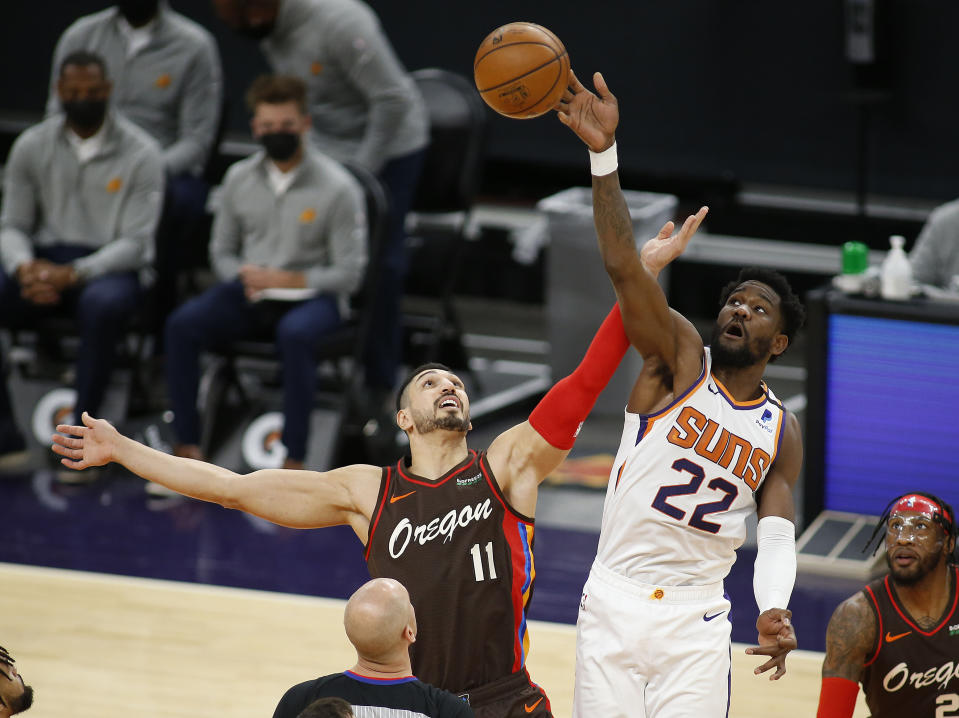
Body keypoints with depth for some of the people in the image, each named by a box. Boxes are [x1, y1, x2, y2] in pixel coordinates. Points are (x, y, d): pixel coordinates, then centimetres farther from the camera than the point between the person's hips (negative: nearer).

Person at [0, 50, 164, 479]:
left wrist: (72, 274, -23)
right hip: (44, 260, 3)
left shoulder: (140, 154, -4)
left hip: (112, 267, -3)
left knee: (102, 304, -40)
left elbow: (135, 242, -8)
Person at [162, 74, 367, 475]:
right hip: (249, 295, 4)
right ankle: (187, 447, -19)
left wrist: (285, 280, -15)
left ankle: (295, 461, -33)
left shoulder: (337, 187, -8)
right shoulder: (239, 178, 6)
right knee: (183, 324, -25)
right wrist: (246, 278, -9)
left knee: (294, 334, -40)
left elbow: (349, 274, -7)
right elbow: (222, 251, 14)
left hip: (311, 296, -4)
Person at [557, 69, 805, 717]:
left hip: (697, 621, 2)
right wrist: (604, 154, -27)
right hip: (614, 605, -2)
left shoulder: (782, 434, 9)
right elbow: (624, 267, -13)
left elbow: (778, 541, 2)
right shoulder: (680, 357, 1)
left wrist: (775, 612, -20)